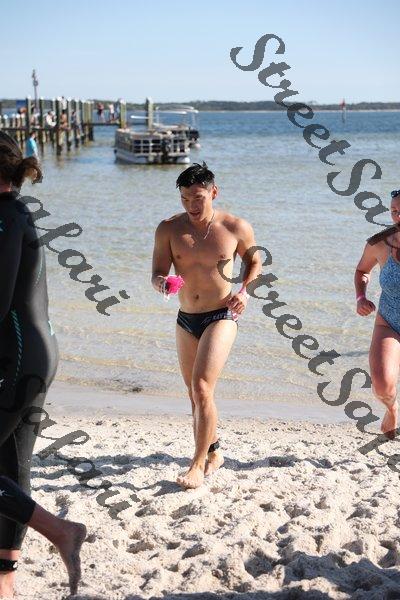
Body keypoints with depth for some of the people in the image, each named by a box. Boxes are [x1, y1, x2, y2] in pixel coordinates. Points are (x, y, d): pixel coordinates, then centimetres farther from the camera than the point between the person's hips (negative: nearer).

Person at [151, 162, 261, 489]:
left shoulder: (237, 227, -7)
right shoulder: (169, 229, -3)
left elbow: (254, 260, 10)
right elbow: (157, 272, -2)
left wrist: (244, 290, -7)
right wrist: (162, 283, -26)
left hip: (221, 318, -4)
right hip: (186, 319, 4)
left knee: (202, 388, -17)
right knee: (196, 394, 14)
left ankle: (198, 464, -6)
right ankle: (213, 452, 34)